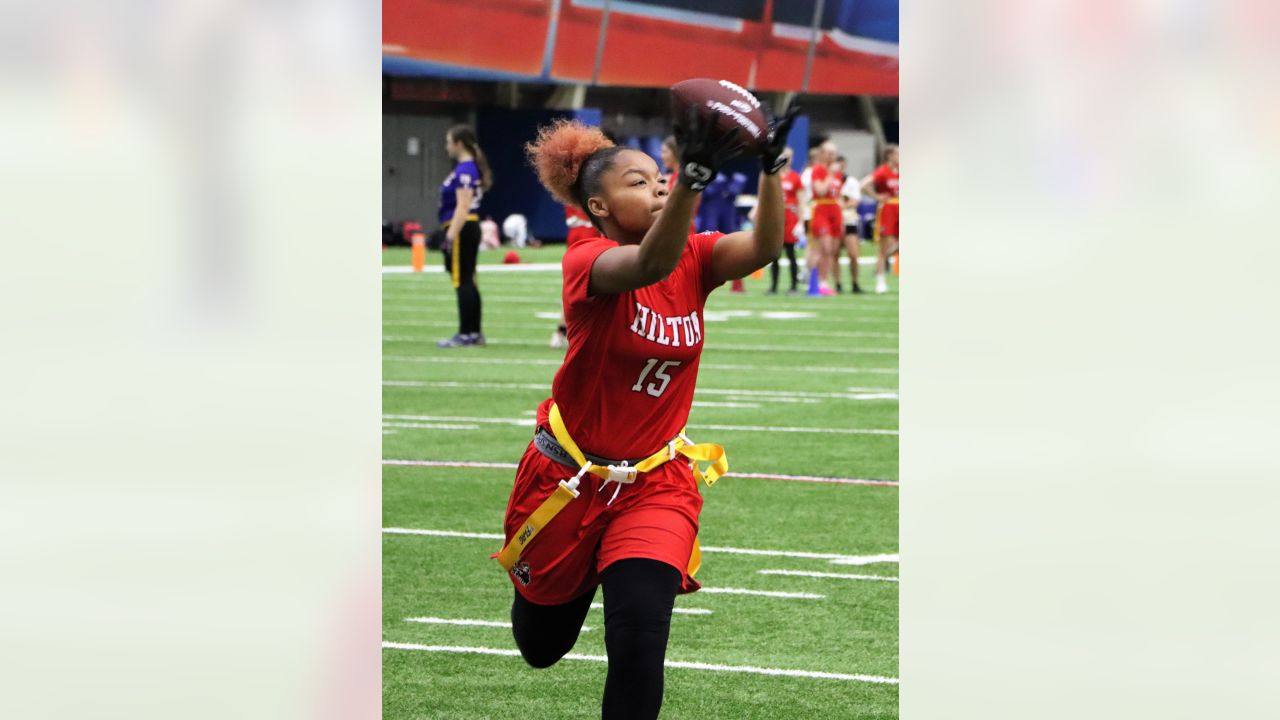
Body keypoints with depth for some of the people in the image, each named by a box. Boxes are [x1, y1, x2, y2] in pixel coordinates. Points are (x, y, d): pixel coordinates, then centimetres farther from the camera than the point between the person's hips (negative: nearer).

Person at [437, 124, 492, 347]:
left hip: (462, 230, -10)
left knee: (463, 282, -7)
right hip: (469, 228, 10)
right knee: (468, 283, 13)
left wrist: (451, 235, -24)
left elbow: (463, 207, -21)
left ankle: (466, 335, -6)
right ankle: (474, 333, 17)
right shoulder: (469, 168, 15)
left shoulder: (465, 170, -15)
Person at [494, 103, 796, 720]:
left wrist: (770, 168, -42)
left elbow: (763, 246, -25)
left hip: (655, 483, 2)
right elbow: (650, 264, -42)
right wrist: (696, 173, -58)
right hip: (567, 477, -2)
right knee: (542, 645, 19)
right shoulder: (586, 261, -20)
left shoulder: (694, 259, -6)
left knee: (640, 644, -20)